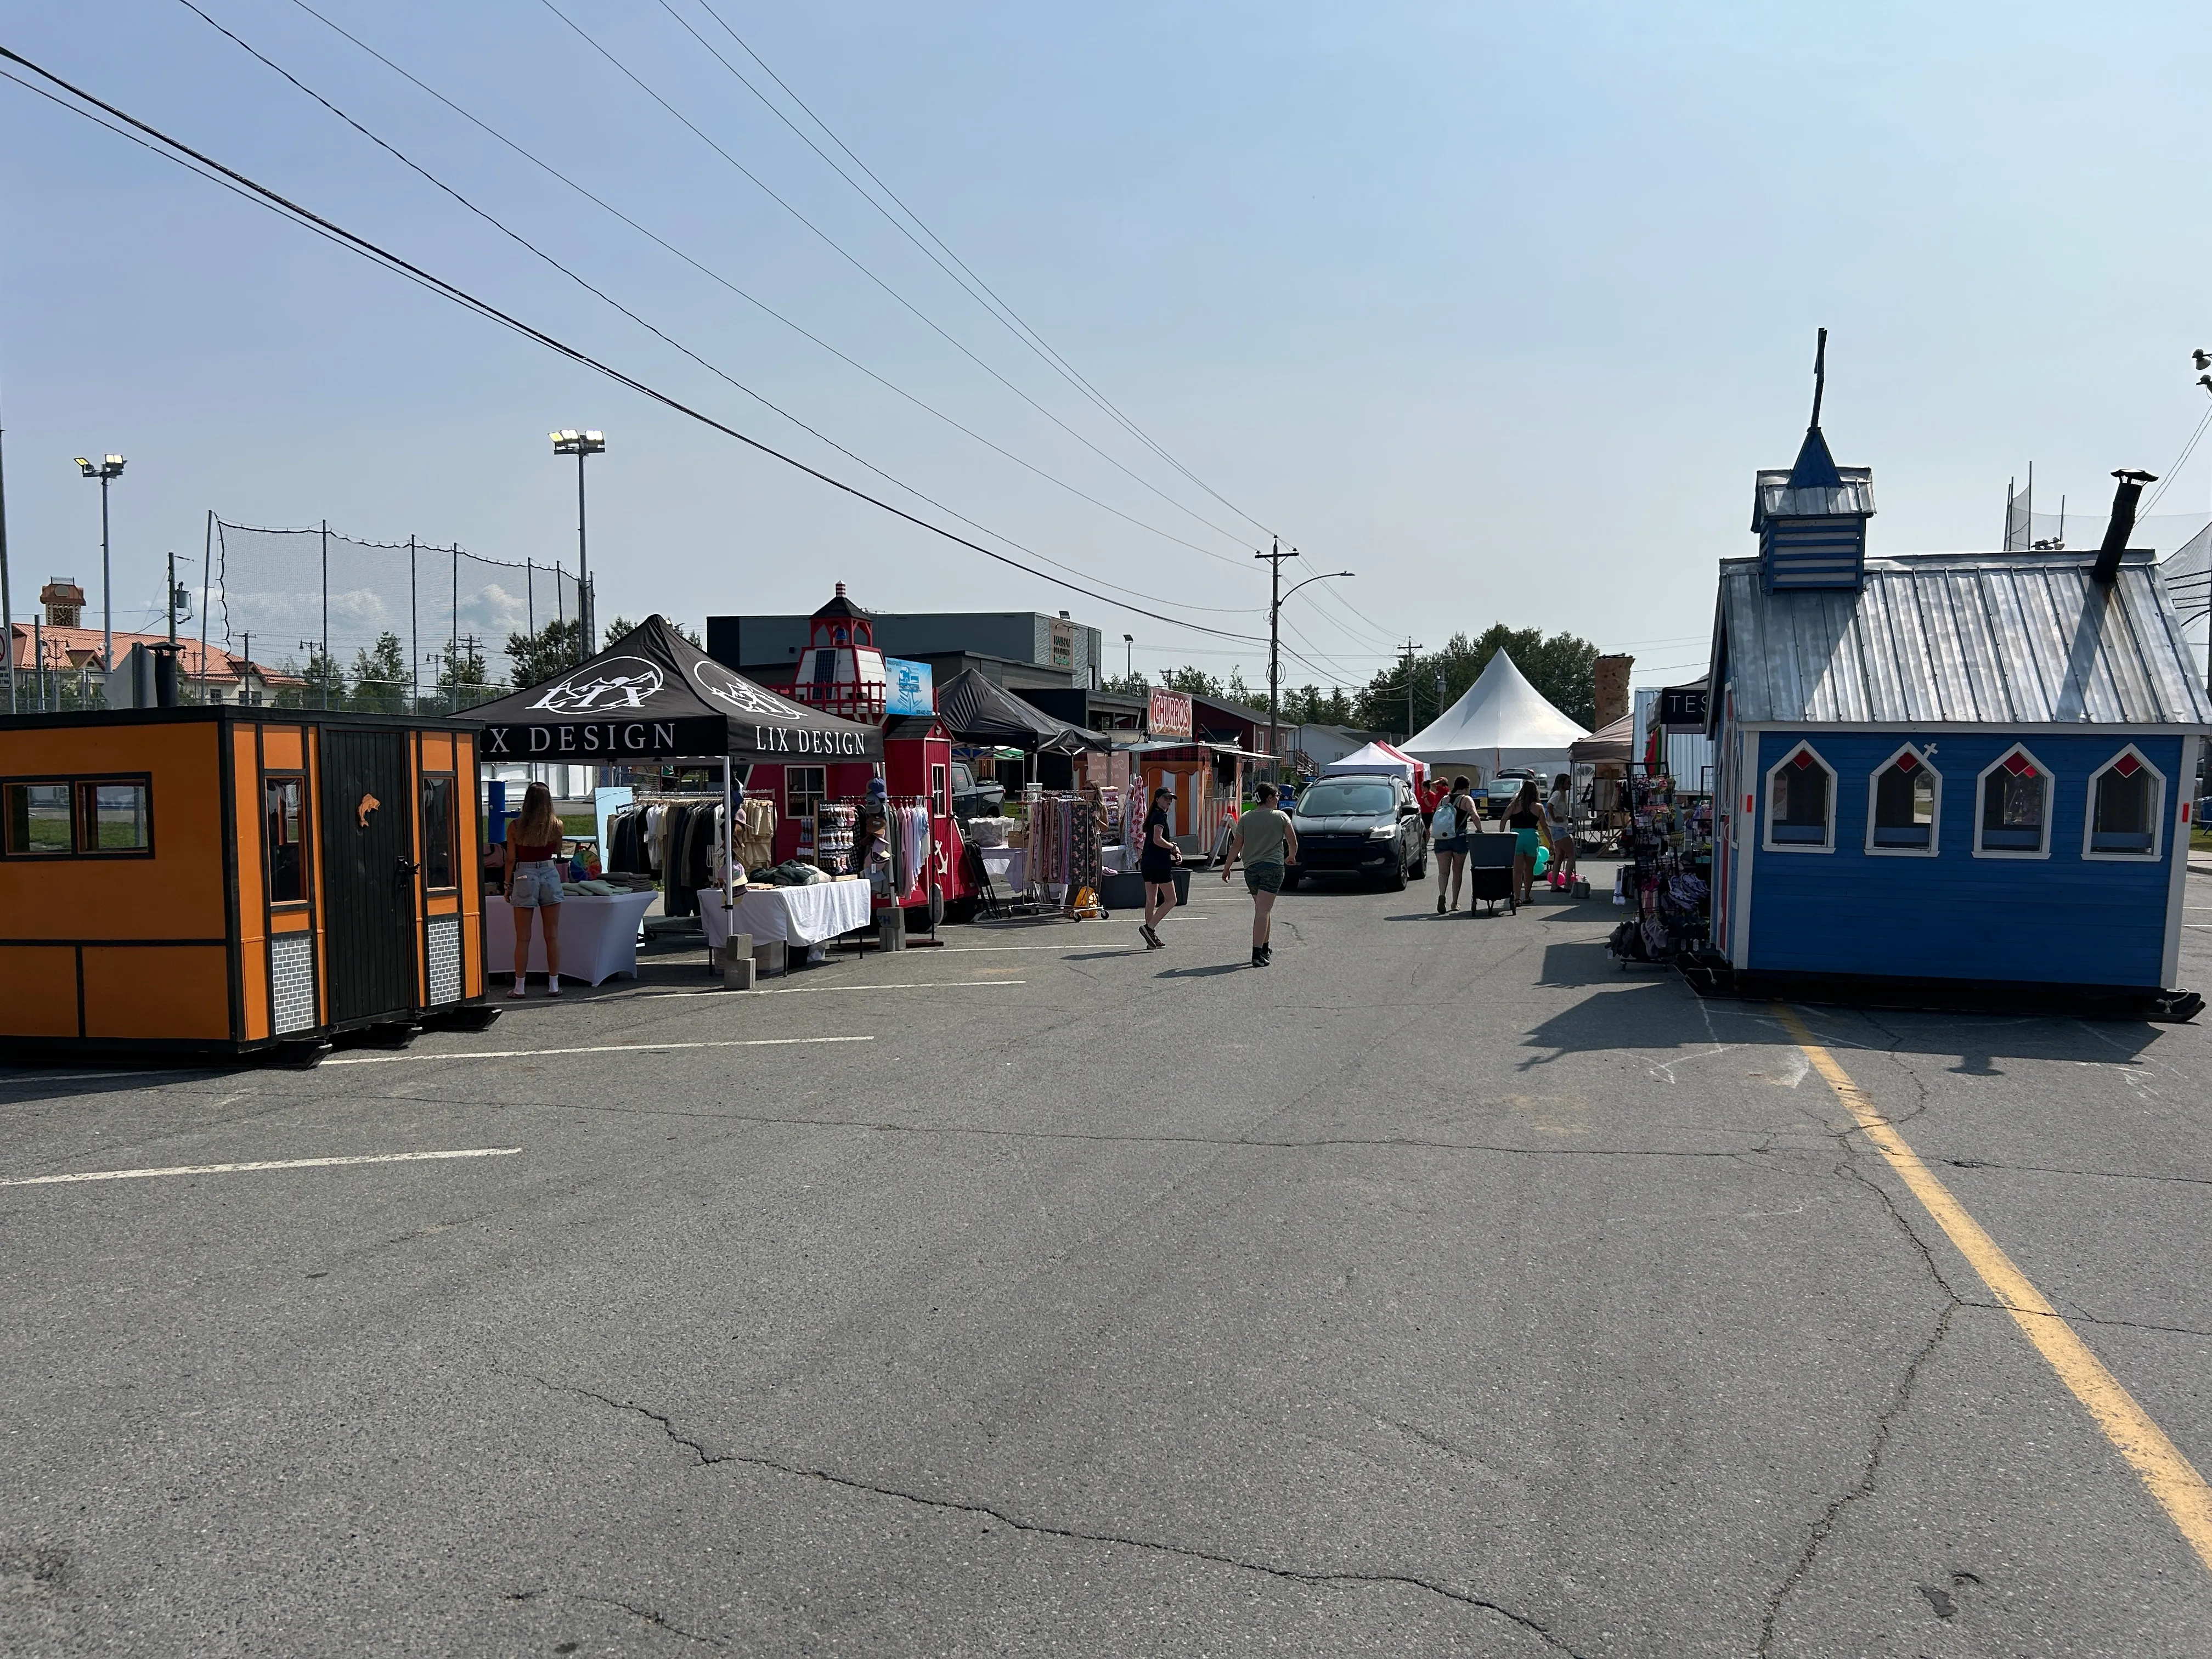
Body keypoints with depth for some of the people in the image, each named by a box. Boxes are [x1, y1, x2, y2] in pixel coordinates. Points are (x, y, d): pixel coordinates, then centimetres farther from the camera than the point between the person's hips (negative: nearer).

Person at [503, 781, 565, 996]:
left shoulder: (515, 826, -5)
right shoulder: (556, 825, -2)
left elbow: (511, 859, -2)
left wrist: (508, 885, 8)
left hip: (524, 877, -1)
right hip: (550, 875, 1)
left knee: (523, 938, 5)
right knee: (552, 935, 7)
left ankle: (519, 987, 8)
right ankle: (554, 985, 10)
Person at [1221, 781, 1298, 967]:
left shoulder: (1245, 819, 6)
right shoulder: (1281, 817, 0)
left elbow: (1236, 845, 3)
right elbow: (1293, 843, 5)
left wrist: (1226, 868, 9)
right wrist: (1291, 857, 26)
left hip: (1250, 869, 4)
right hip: (1273, 867, -4)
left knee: (1264, 909, 20)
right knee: (1263, 911, -10)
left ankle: (1265, 948, 30)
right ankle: (1257, 954, -18)